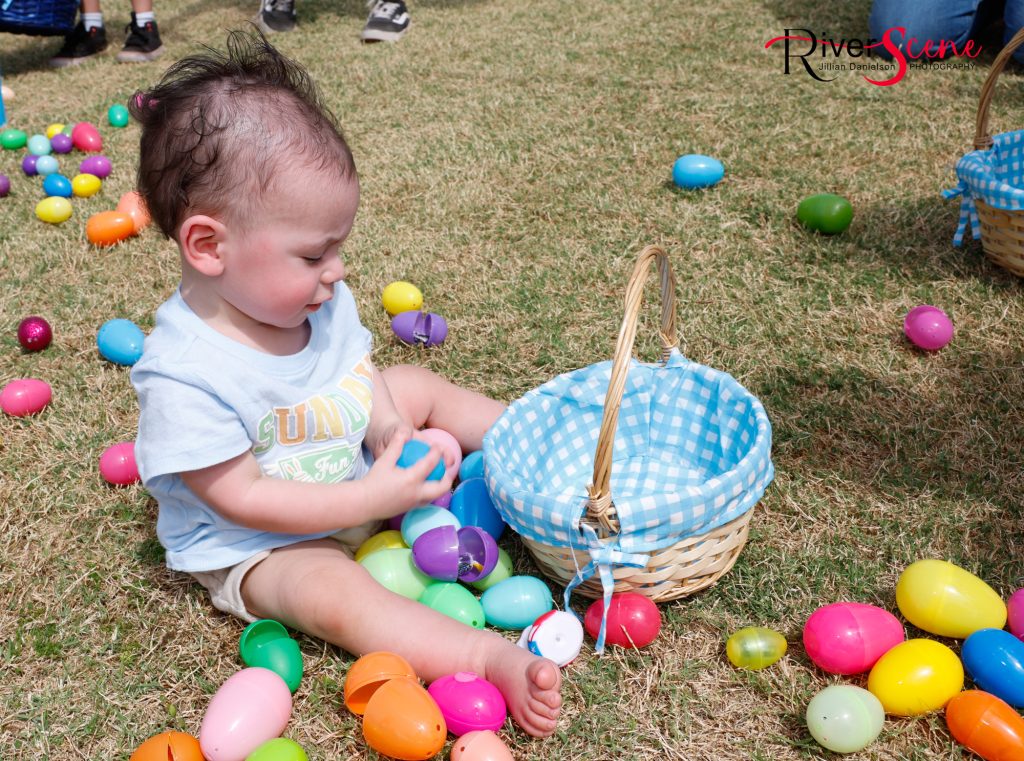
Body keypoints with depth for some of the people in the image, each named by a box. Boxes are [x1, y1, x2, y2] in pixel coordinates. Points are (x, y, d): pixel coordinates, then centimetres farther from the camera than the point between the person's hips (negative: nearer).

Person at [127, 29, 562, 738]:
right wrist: (372, 500, -31)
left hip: (358, 480, 7)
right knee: (333, 591, -32)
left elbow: (360, 375, 4)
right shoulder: (185, 377, -34)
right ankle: (494, 658, -42)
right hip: (253, 549, -7)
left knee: (415, 385, 9)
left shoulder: (318, 301, -12)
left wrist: (393, 428, -17)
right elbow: (242, 499, -29)